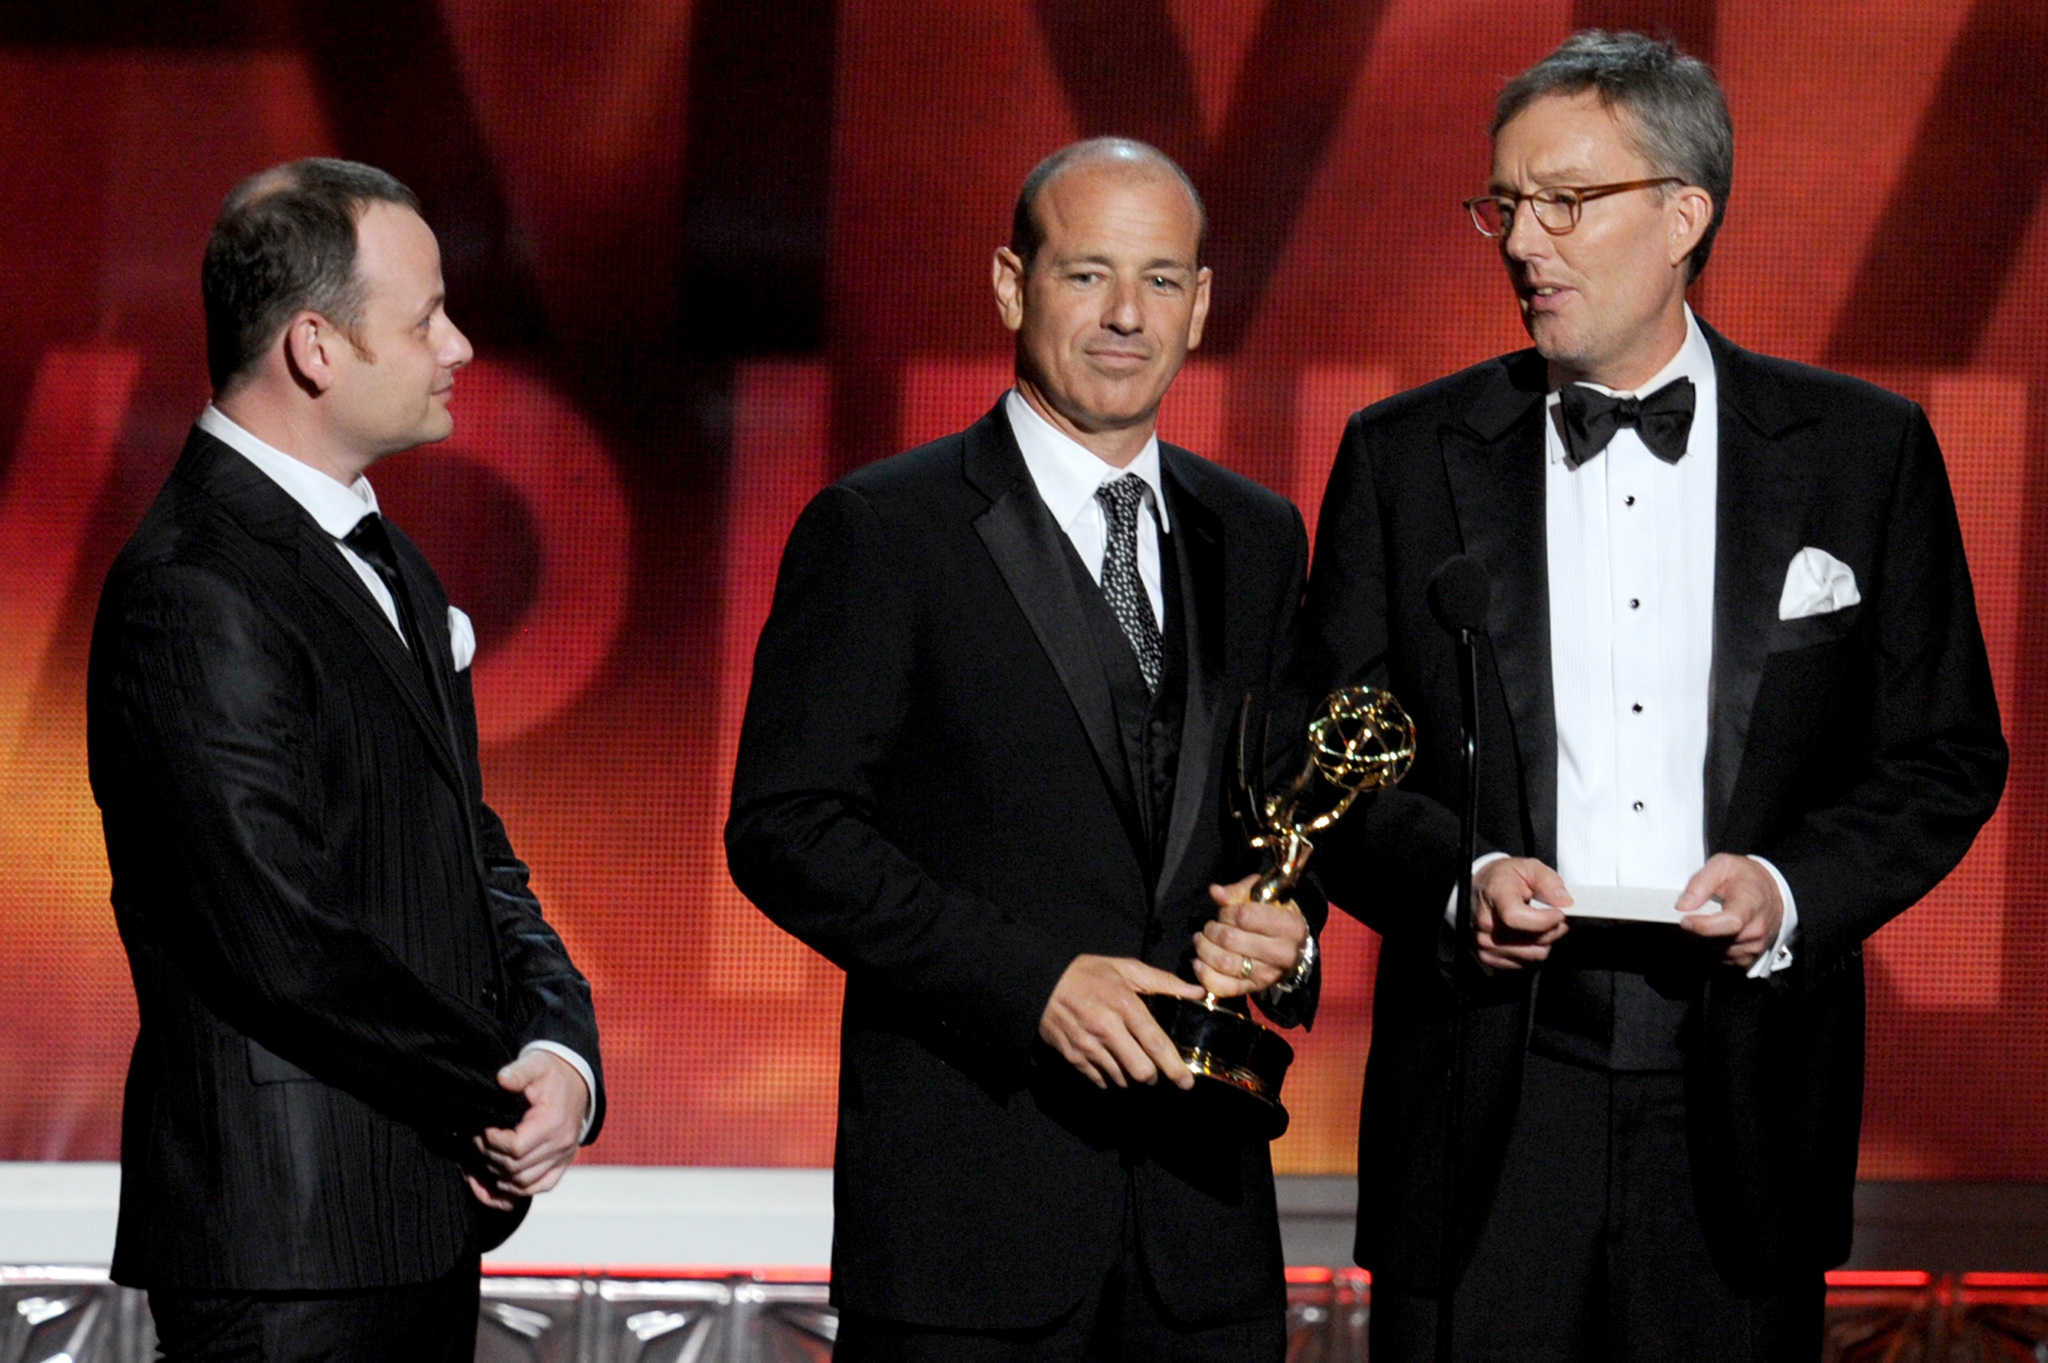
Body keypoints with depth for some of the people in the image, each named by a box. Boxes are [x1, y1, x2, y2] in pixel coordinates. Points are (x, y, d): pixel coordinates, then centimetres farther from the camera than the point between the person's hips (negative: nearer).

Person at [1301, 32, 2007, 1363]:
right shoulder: (1404, 456, 7)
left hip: (1742, 1110, 0)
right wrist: (1456, 880, -11)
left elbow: (1948, 753, 8)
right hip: (1486, 1101, 0)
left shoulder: (1864, 451, 6)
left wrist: (1795, 890, -9)